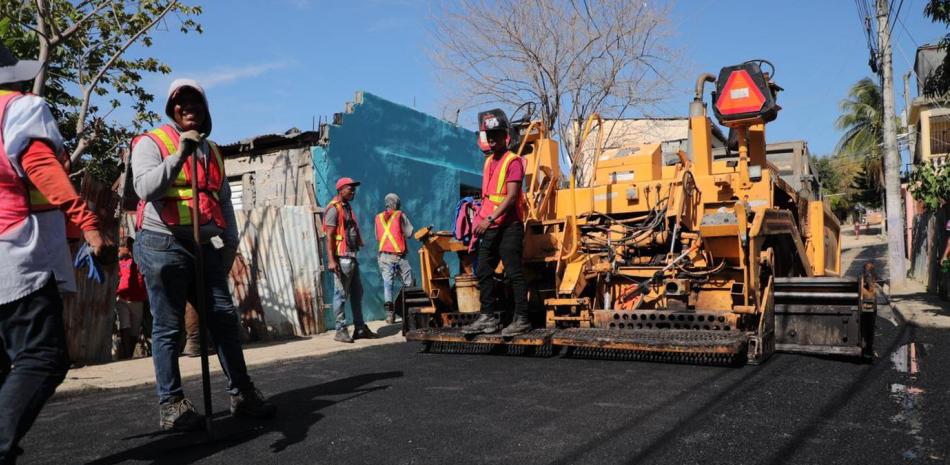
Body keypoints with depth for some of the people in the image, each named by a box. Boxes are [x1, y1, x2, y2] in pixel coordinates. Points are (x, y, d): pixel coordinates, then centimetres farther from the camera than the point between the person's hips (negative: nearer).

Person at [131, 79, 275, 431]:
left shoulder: (212, 151, 20)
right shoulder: (151, 142, 1)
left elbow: (224, 199, 22)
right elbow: (145, 187, -16)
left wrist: (230, 241, 15)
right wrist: (179, 155, -23)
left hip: (206, 245, 6)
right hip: (163, 244, -5)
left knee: (224, 317, 3)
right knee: (168, 326, -1)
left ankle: (241, 393, 10)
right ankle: (170, 404, 8)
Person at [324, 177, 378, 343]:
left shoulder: (348, 207, 17)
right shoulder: (334, 209, -9)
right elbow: (329, 236, -15)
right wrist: (331, 260, -21)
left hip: (352, 257, 9)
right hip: (341, 259, -9)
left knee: (357, 293, 12)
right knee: (341, 295, -4)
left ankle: (360, 328, 20)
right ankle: (341, 331, 3)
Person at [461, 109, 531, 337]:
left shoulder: (513, 161, -7)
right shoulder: (488, 162, 18)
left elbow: (511, 196, -17)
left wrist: (490, 218, -22)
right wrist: (479, 221, 16)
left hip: (508, 226, -9)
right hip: (489, 227, 9)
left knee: (514, 273, -6)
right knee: (483, 272, 9)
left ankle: (521, 320, 0)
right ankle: (488, 318, 17)